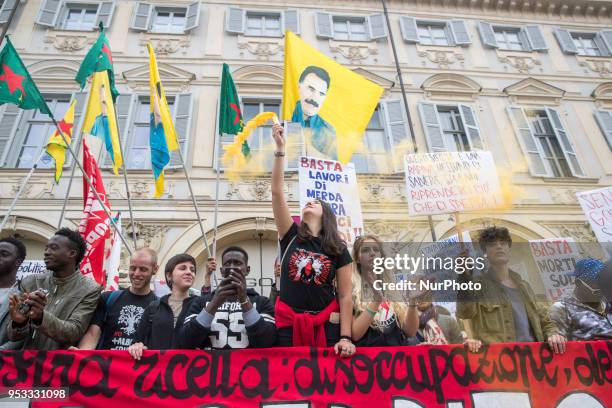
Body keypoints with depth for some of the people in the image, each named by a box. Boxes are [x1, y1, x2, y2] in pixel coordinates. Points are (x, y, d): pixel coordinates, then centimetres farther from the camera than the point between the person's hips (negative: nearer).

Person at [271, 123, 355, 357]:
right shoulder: (291, 235, 4)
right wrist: (280, 148, -6)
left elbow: (345, 295, 0)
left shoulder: (339, 250, 3)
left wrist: (345, 338, -9)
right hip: (289, 322, 1)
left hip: (326, 323, 0)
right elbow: (277, 192, -3)